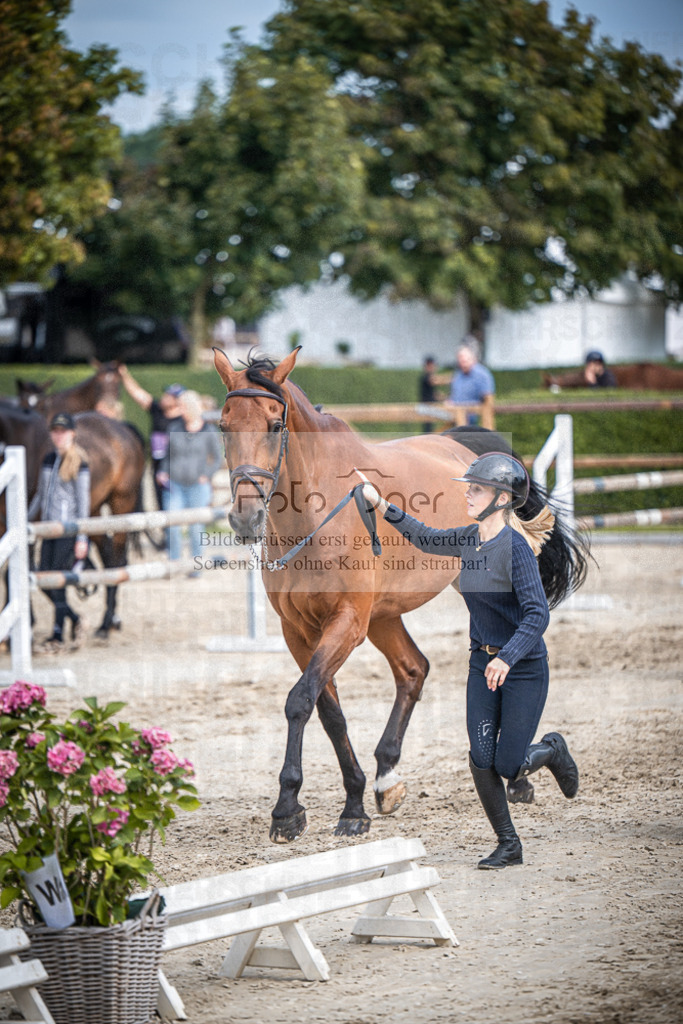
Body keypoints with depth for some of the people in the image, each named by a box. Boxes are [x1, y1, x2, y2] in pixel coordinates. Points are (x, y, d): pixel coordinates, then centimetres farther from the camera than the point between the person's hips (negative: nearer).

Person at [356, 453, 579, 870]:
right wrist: (380, 503, 15)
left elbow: (537, 614, -26)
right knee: (481, 760, -4)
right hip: (483, 663, 6)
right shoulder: (470, 539, 2)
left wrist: (507, 658, -38)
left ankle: (551, 749, 28)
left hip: (524, 667, -6)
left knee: (509, 767, -5)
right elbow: (426, 539, 21)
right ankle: (508, 845, 10)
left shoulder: (515, 545, -20)